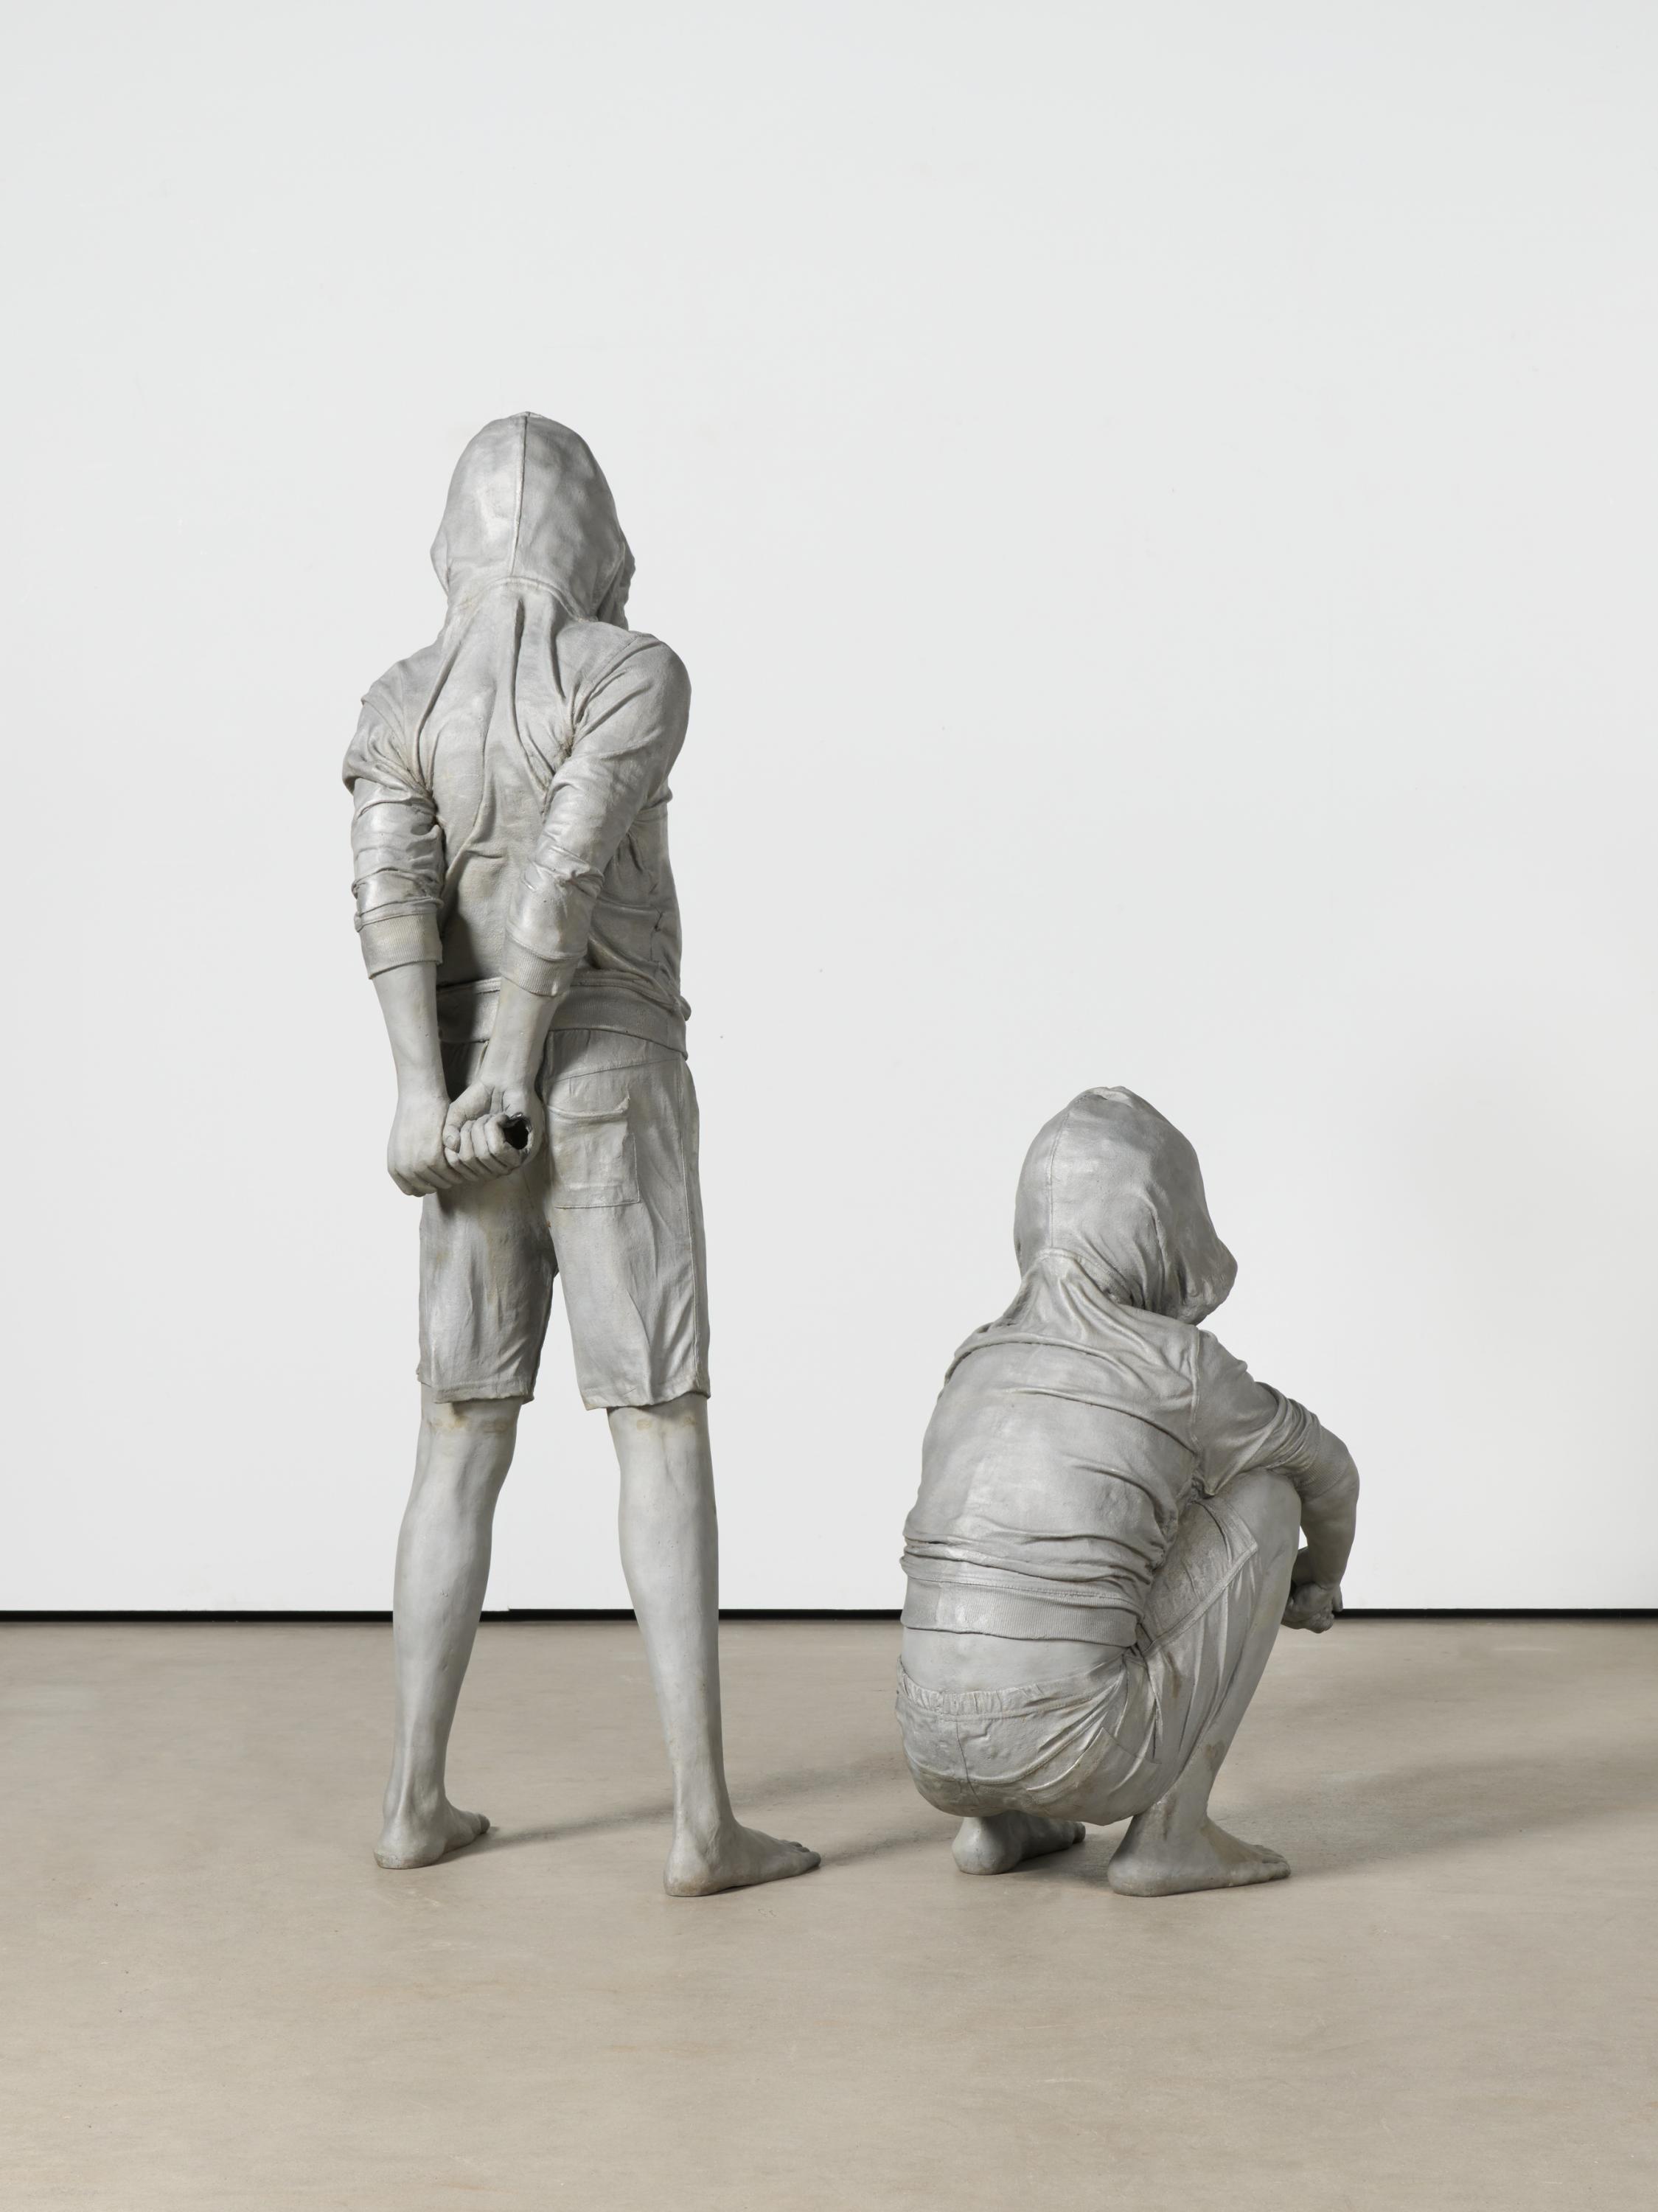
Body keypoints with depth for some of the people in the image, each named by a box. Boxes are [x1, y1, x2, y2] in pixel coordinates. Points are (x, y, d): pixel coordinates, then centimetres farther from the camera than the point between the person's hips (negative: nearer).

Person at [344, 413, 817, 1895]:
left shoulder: (401, 708, 7)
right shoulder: (641, 674, -7)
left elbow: (393, 886, -10)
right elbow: (572, 863, -20)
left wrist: (424, 1097, -21)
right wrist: (511, 1073, -22)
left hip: (467, 1107, 5)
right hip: (614, 1090, -5)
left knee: (464, 1443, 13)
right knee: (668, 1441, -2)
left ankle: (417, 1798, 14)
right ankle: (706, 1819, -5)